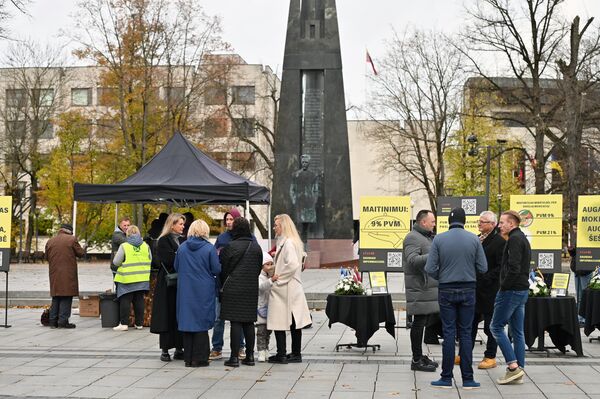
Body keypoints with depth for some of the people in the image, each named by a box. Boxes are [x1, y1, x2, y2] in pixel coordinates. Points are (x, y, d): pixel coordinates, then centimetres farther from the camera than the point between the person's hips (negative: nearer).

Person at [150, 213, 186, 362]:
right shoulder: (164, 241, -4)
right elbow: (168, 260, -16)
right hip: (168, 284, -6)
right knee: (168, 316, -2)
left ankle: (179, 348, 11)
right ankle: (165, 350, 4)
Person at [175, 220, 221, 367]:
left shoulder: (182, 247, -1)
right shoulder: (209, 248, -11)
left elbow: (176, 267, 7)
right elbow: (217, 270, -10)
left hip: (185, 290, 3)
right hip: (204, 291, -3)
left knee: (187, 321, 9)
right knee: (201, 323, 3)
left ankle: (188, 358, 13)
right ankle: (199, 358, 3)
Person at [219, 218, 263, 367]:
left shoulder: (230, 247, -10)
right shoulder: (256, 247, 6)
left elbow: (223, 269, -3)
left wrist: (223, 286, 12)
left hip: (233, 289, -5)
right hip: (251, 289, 5)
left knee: (235, 322, -3)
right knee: (249, 322, 10)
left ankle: (234, 357, -3)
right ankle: (250, 356, 13)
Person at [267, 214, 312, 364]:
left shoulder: (288, 243, -16)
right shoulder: (287, 242, 14)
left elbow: (293, 264, -25)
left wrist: (278, 278, -15)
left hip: (284, 289, -10)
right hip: (293, 288, 10)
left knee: (279, 322, -4)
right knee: (294, 322, 11)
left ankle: (281, 355, -1)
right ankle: (296, 353, 16)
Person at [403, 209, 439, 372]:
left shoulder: (428, 237, 22)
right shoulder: (413, 238, -12)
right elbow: (413, 260, -24)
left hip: (429, 287, 10)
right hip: (420, 287, -10)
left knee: (422, 322, 14)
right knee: (419, 322, -7)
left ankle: (419, 357, 21)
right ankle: (417, 360, -3)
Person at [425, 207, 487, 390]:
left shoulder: (439, 239, -6)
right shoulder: (474, 239, -4)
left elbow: (430, 269, -8)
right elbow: (483, 268, -3)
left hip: (446, 291, 0)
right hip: (468, 290, 1)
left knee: (449, 333, 4)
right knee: (465, 333, 6)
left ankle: (447, 378, 6)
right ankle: (467, 379, 7)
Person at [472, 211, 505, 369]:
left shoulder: (499, 241, -11)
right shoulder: (477, 239, 14)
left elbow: (500, 267, -17)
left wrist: (485, 279, -20)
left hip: (490, 289, -8)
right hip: (474, 288, 8)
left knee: (490, 324, 2)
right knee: (470, 322, 12)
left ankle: (490, 357, 10)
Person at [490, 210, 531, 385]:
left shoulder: (514, 239, -14)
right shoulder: (523, 238, 18)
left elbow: (513, 267, -24)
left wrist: (504, 285, -13)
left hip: (511, 290, -10)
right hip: (523, 290, 10)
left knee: (496, 327, -3)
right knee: (517, 331, 9)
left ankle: (513, 366, -9)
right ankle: (518, 372, 11)